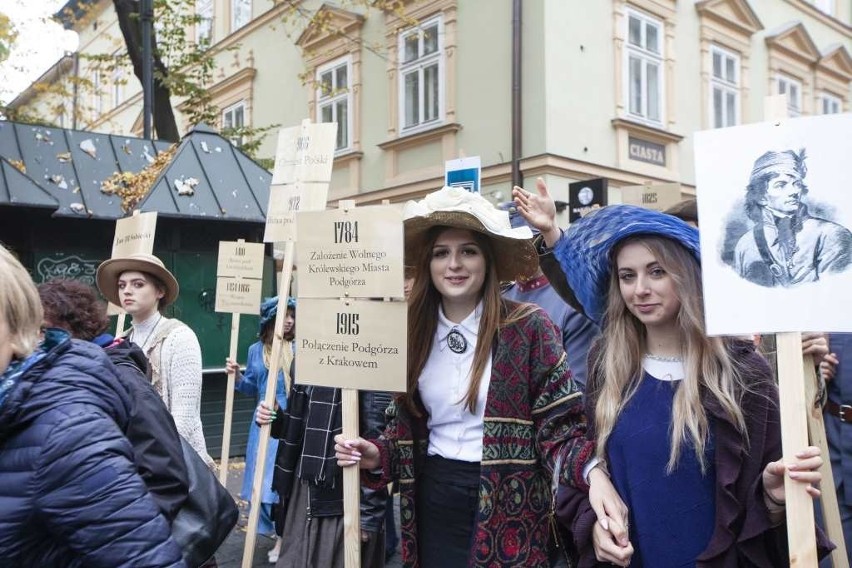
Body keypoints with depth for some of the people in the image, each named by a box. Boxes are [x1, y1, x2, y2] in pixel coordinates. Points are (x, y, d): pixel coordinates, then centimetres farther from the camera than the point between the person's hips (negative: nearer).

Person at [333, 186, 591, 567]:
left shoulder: (528, 326, -11)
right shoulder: (414, 331, 1)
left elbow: (557, 428, -13)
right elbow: (407, 428, 9)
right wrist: (378, 456, -10)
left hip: (505, 503, -3)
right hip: (433, 500, 4)